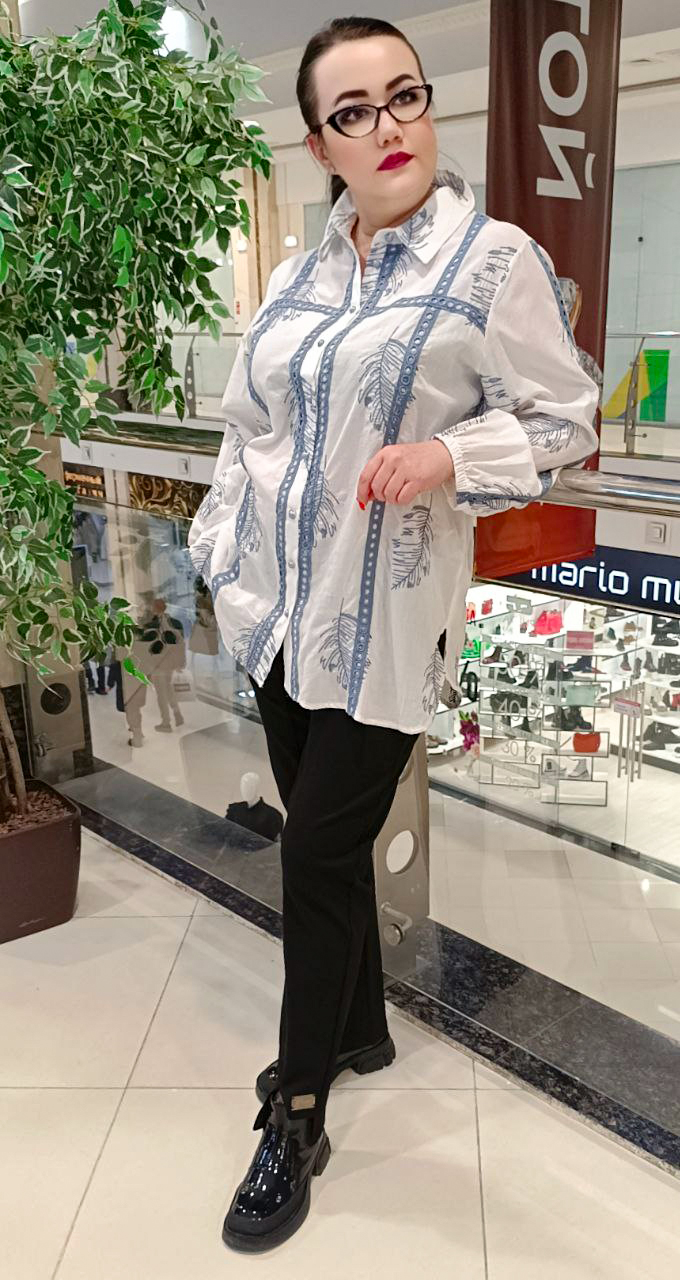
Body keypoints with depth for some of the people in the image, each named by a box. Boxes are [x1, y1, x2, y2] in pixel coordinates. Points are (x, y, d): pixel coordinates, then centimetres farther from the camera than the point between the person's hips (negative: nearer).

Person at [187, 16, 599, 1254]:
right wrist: (222, 553, 10)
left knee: (320, 856, -2)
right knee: (325, 835, 15)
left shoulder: (493, 259, -5)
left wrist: (448, 457, -22)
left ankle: (295, 1120, 18)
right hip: (280, 604, 6)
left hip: (379, 619, -5)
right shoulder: (297, 279, 12)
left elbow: (561, 420, -6)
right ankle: (361, 1024, 39)